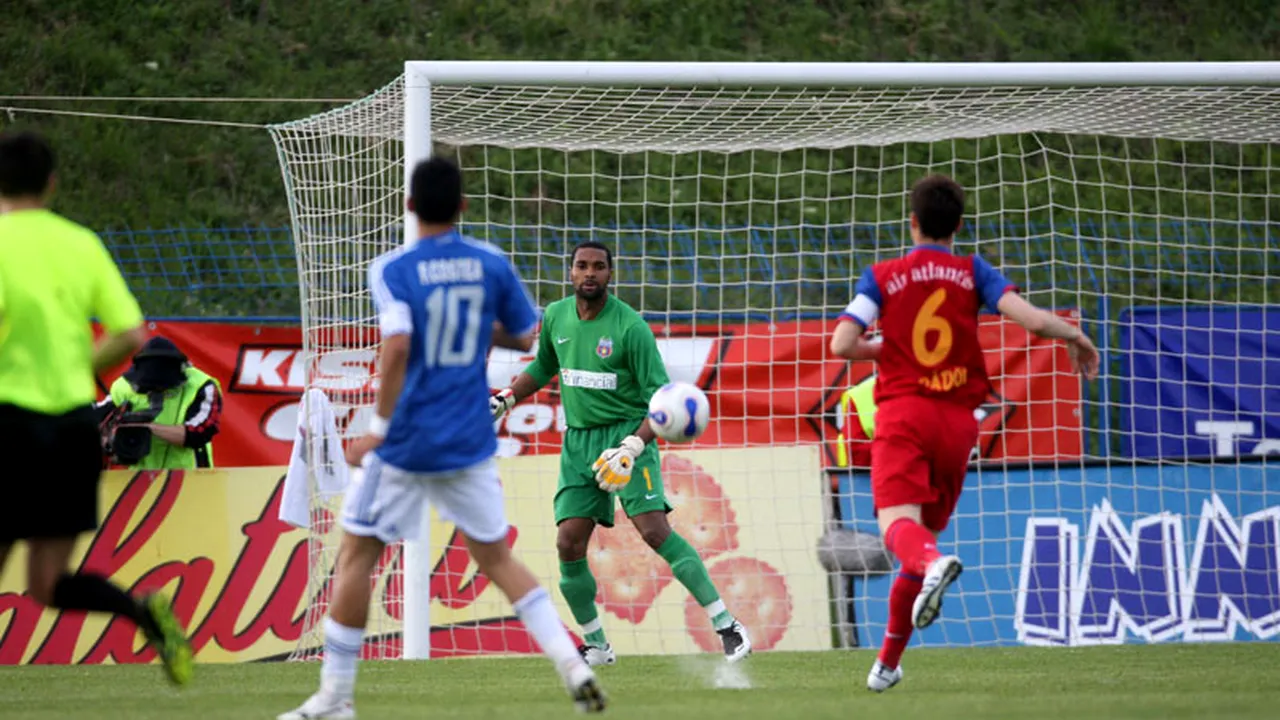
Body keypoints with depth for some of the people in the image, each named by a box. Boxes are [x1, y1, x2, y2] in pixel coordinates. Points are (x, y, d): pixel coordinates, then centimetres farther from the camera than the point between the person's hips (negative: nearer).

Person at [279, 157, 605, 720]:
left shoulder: (393, 270, -10)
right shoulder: (491, 266, 2)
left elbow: (397, 345, -24)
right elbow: (524, 338, 12)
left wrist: (379, 428, -18)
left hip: (407, 442, -4)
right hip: (471, 442, 4)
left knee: (357, 553, 8)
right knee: (497, 557, 14)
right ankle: (571, 663, -1)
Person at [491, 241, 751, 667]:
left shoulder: (630, 327, -13)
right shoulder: (556, 317, 5)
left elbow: (661, 397, -14)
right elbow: (543, 367, 27)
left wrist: (633, 447, -27)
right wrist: (504, 400, 16)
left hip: (626, 434, -6)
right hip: (578, 440, 6)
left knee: (654, 529, -21)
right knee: (569, 545, -3)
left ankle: (726, 627, -18)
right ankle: (596, 646, 15)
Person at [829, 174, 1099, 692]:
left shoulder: (881, 277, 6)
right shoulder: (972, 273, 7)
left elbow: (842, 344, -5)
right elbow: (1028, 318, -7)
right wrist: (1074, 336, 11)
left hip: (903, 414, -3)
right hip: (957, 421, 3)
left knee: (899, 524, -21)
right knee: (927, 530, 16)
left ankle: (933, 565, -58)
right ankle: (888, 662, 19)